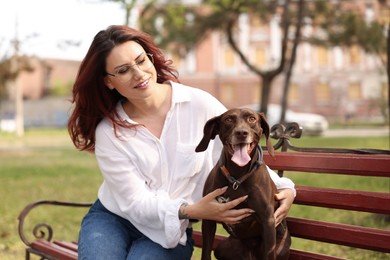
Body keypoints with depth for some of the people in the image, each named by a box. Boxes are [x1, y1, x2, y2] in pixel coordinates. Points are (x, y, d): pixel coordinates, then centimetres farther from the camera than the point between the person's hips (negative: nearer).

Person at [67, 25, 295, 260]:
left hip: (169, 231, 0)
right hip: (110, 218, 1)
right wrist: (192, 211, -31)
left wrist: (282, 187, -20)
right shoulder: (108, 132, -12)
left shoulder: (199, 105, -12)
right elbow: (136, 202, -15)